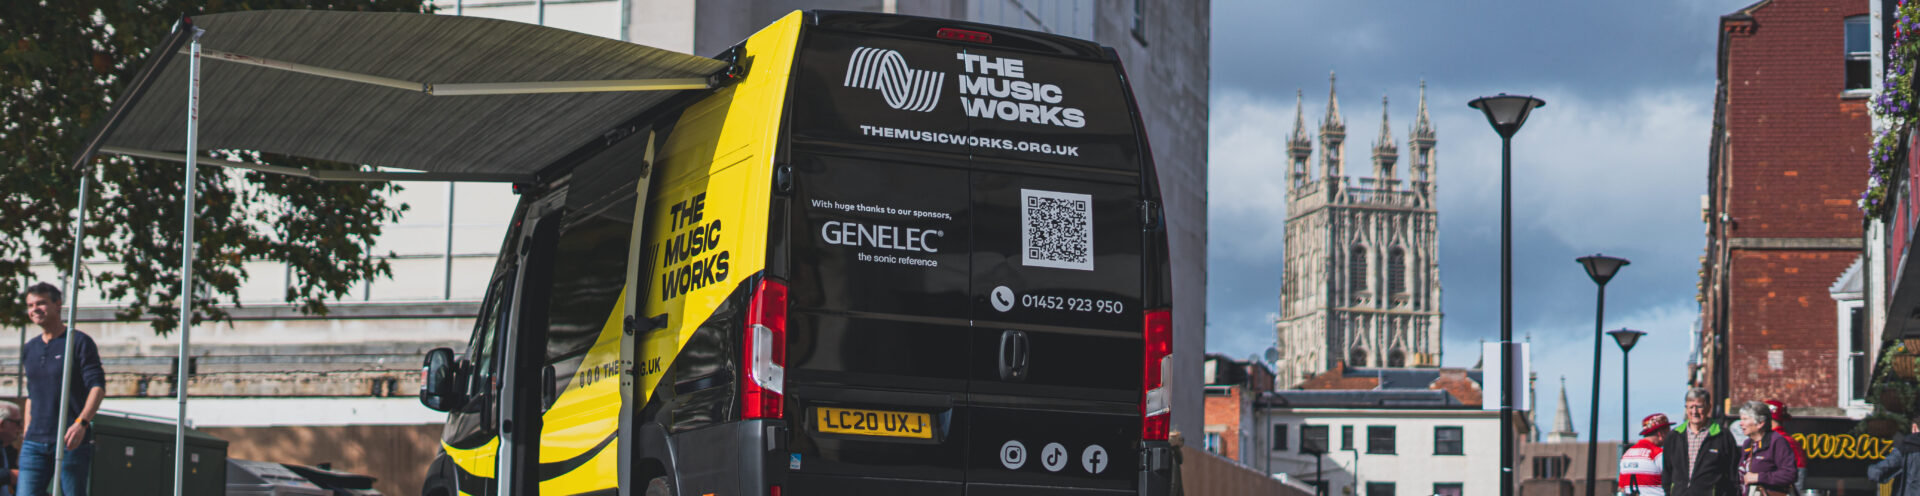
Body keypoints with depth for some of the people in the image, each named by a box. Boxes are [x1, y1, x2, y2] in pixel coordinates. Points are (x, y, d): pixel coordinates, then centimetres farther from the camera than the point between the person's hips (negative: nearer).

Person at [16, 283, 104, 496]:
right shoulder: (29, 349, 16)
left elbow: (98, 386, -10)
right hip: (35, 443, 5)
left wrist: (81, 423, -24)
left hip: (72, 441, -5)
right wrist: (27, 434, 19)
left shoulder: (79, 342, -2)